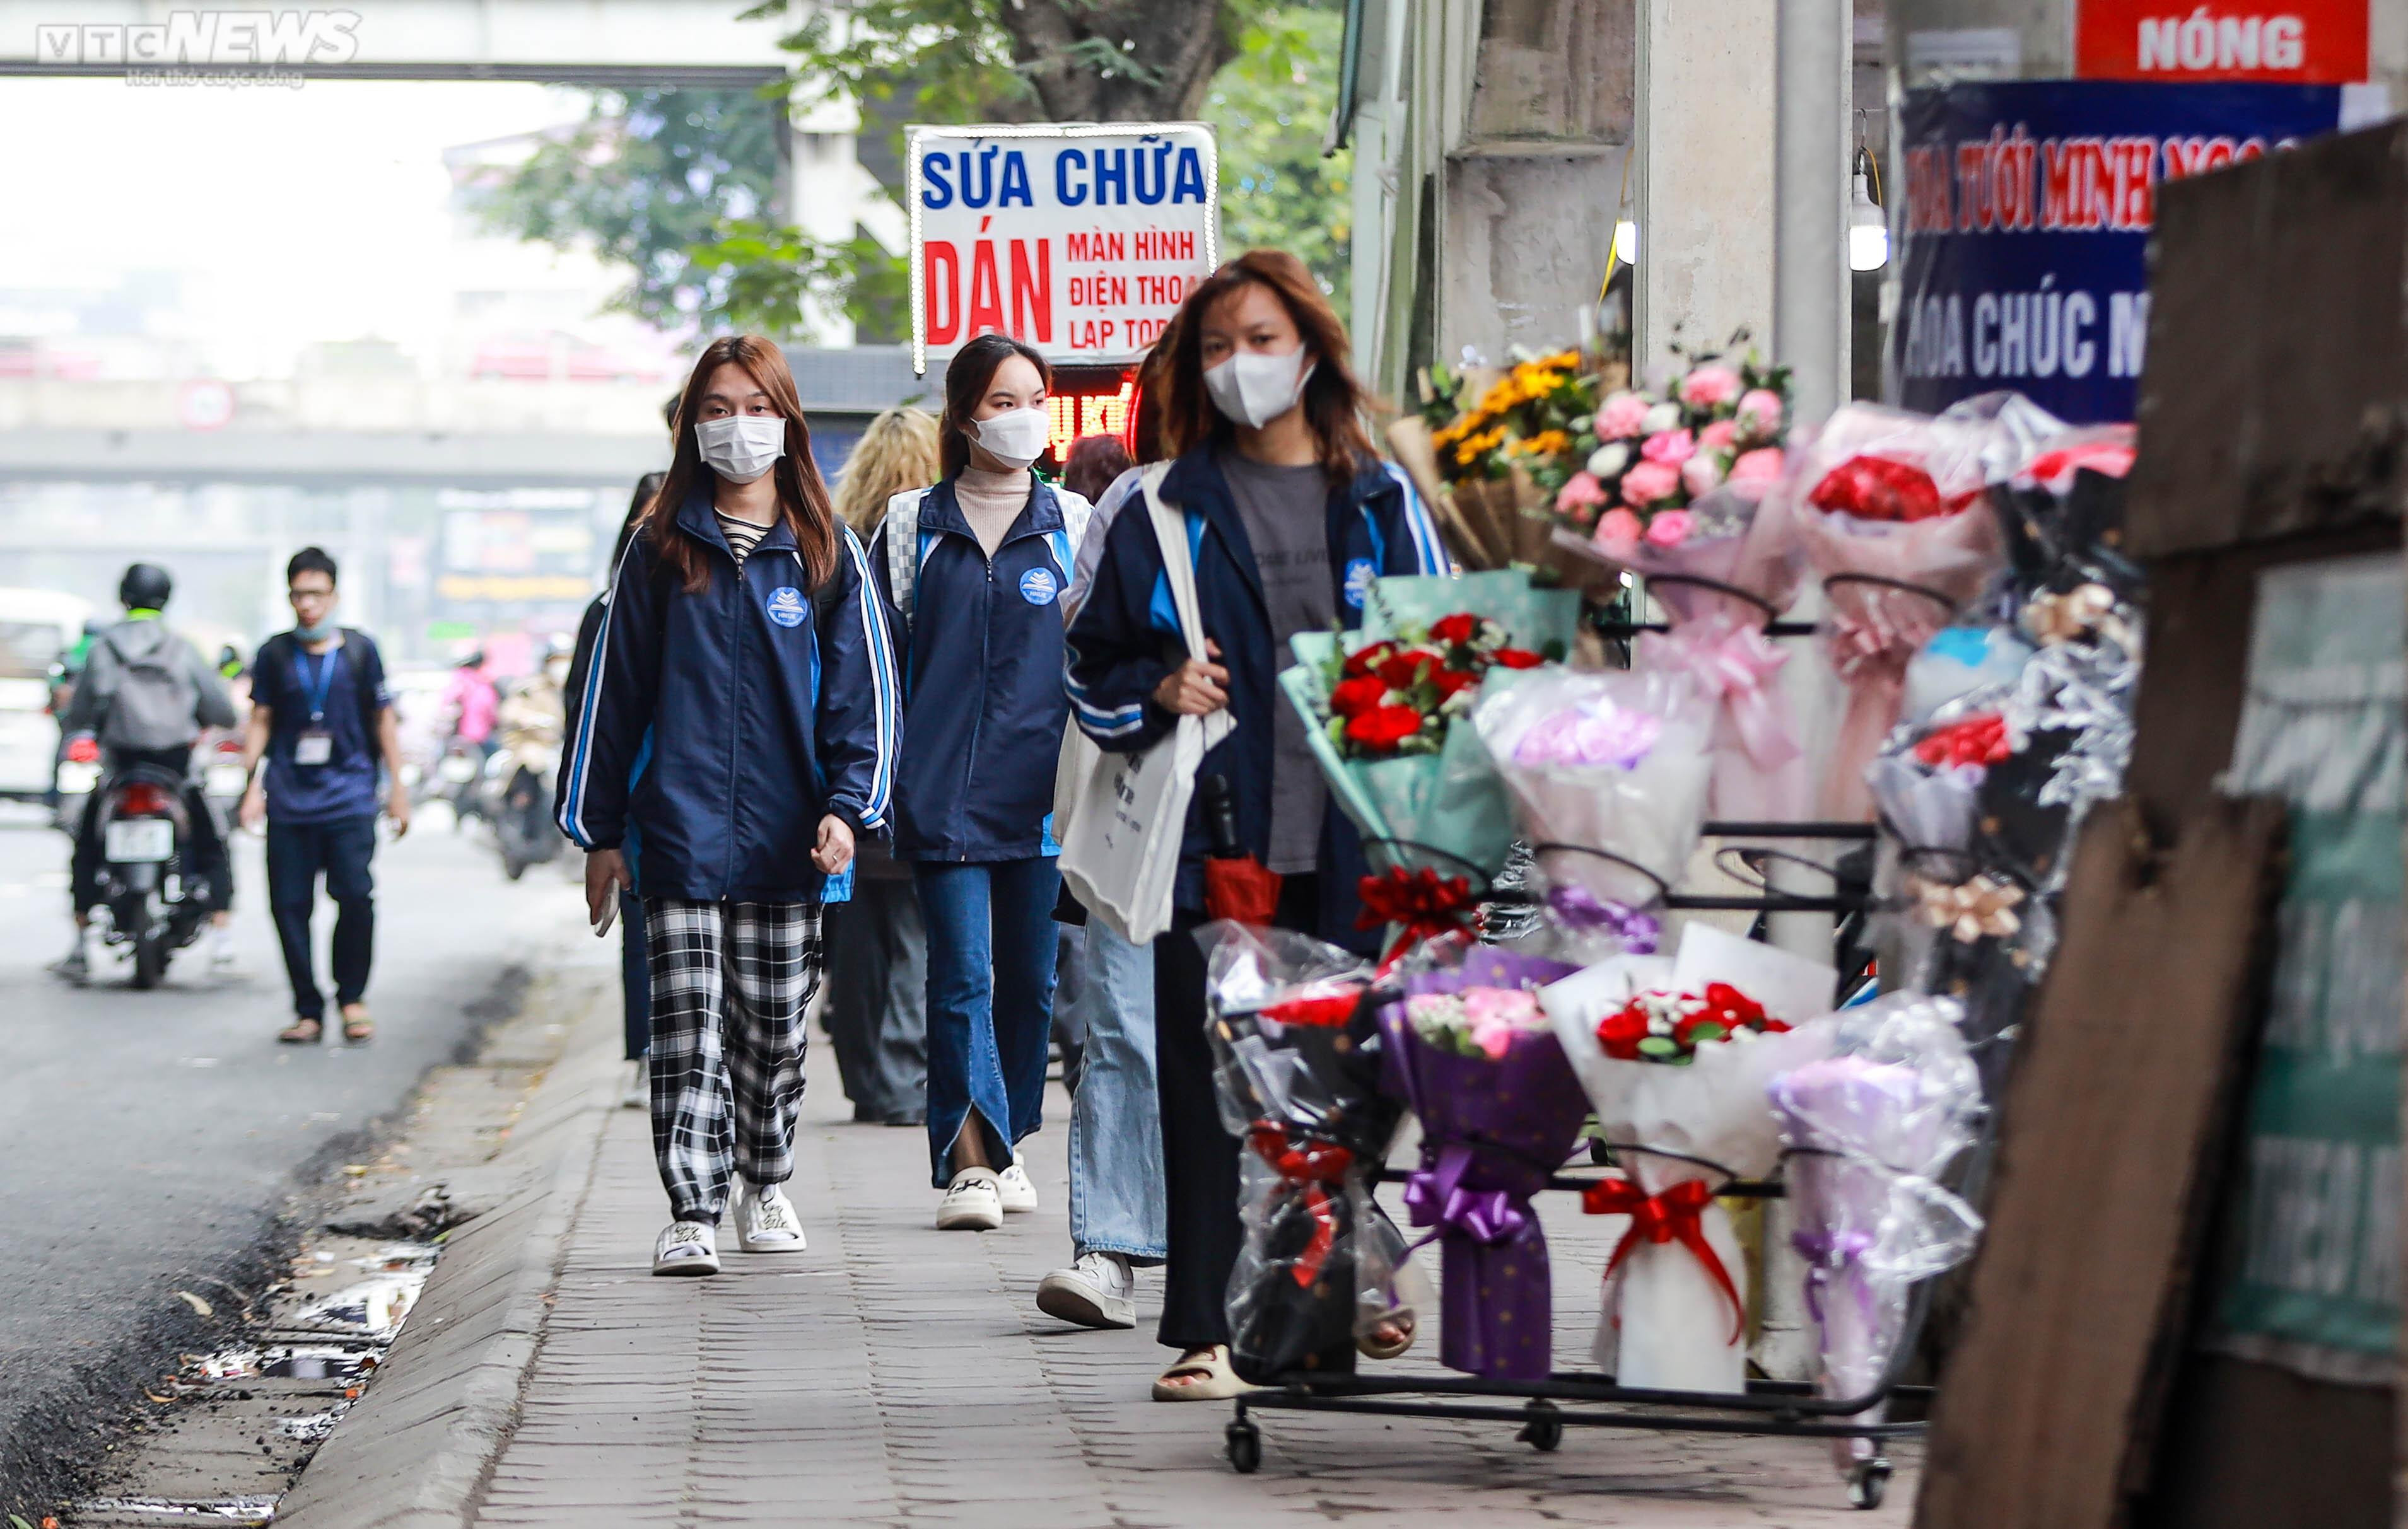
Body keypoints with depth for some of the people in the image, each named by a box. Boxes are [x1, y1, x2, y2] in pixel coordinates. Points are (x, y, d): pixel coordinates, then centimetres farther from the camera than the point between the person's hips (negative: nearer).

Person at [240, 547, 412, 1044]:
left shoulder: (360, 649, 7)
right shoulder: (274, 655, 9)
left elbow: (383, 719, 12)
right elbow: (260, 722, 13)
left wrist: (397, 786, 11)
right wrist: (253, 784, 4)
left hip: (348, 795, -1)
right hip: (288, 798, 1)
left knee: (355, 895, -14)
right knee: (290, 904, -3)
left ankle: (352, 998, 4)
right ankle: (308, 1009, 7)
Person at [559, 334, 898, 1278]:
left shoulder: (824, 551, 6)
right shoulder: (660, 549, 6)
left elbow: (863, 687, 3)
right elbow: (615, 687, 8)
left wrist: (847, 805, -10)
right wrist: (599, 829, 5)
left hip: (785, 841, 1)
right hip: (680, 834, -1)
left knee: (775, 1023, 10)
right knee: (688, 1024, -7)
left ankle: (765, 1184, 29)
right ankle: (691, 1215, -10)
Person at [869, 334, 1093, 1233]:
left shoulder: (1072, 525, 10)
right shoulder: (913, 525, 8)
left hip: (1041, 785, 2)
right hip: (942, 787, -2)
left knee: (1030, 973, 7)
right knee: (962, 973, -10)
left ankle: (1005, 1145, 21)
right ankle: (970, 1163, -14)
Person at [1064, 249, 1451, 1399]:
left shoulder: (1382, 505, 10)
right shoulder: (1165, 513, 9)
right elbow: (1091, 671, 14)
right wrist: (1159, 692, -7)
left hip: (1349, 852, 1)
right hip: (1213, 842, 0)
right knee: (1204, 1088, -4)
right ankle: (1204, 1332, -2)